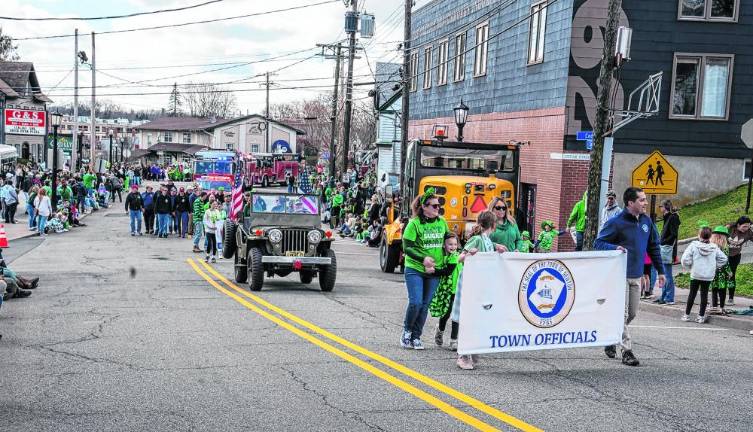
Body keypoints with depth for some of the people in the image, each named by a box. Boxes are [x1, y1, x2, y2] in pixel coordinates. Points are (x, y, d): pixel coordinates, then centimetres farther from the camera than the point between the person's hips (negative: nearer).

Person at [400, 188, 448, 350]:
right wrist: (423, 259, -23)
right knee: (415, 302, -12)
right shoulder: (414, 223, -8)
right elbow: (407, 247, -10)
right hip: (415, 270, -4)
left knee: (425, 305, 6)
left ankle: (416, 337, 17)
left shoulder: (442, 222, 5)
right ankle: (407, 330, 12)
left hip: (435, 271, 4)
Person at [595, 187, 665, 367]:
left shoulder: (646, 221, 7)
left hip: (636, 276, 7)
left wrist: (660, 271, 15)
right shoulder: (616, 222, -13)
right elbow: (598, 243, -9)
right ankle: (627, 351, -2)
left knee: (632, 313, 13)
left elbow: (653, 247, 16)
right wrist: (614, 248, -28)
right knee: (622, 314, -6)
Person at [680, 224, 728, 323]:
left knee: (692, 294, 9)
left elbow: (685, 259, -15)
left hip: (695, 275, -2)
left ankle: (687, 315, 14)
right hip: (709, 276, 2)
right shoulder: (714, 247, -2)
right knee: (704, 294, 8)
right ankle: (701, 316, 11)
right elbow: (723, 259, 2)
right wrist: (714, 266, 10)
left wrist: (690, 266, 3)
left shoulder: (693, 245, -11)